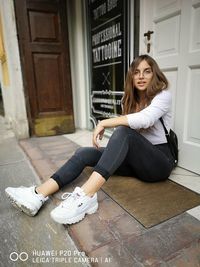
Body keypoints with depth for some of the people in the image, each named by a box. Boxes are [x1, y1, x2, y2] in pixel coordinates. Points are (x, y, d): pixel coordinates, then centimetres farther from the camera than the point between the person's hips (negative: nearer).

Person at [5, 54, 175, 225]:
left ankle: (85, 197, -43)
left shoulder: (163, 95, -7)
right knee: (84, 153, -14)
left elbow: (145, 119, -28)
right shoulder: (130, 100, 13)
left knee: (124, 131, -34)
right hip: (136, 160, 5)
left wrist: (104, 123, -25)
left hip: (159, 162, -5)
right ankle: (39, 194, -23)